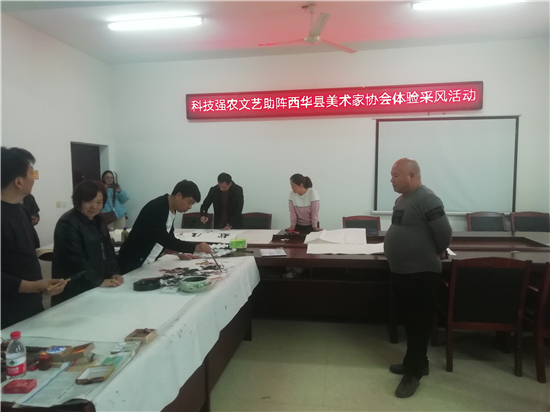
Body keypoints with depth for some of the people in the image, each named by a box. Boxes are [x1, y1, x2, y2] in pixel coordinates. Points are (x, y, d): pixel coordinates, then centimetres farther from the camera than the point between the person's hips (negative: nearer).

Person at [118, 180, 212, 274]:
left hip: (150, 263, 8)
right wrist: (194, 247, -38)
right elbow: (163, 238, -34)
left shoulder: (171, 209, 3)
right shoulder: (156, 208, -24)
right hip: (133, 263, -8)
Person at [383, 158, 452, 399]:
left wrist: (438, 253, -3)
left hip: (421, 274, -9)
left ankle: (413, 372, 16)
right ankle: (417, 362, 34)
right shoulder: (402, 199, 10)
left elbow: (444, 232, -19)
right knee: (410, 321, 19)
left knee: (418, 323, 3)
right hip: (400, 271, 9)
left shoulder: (427, 199, -19)